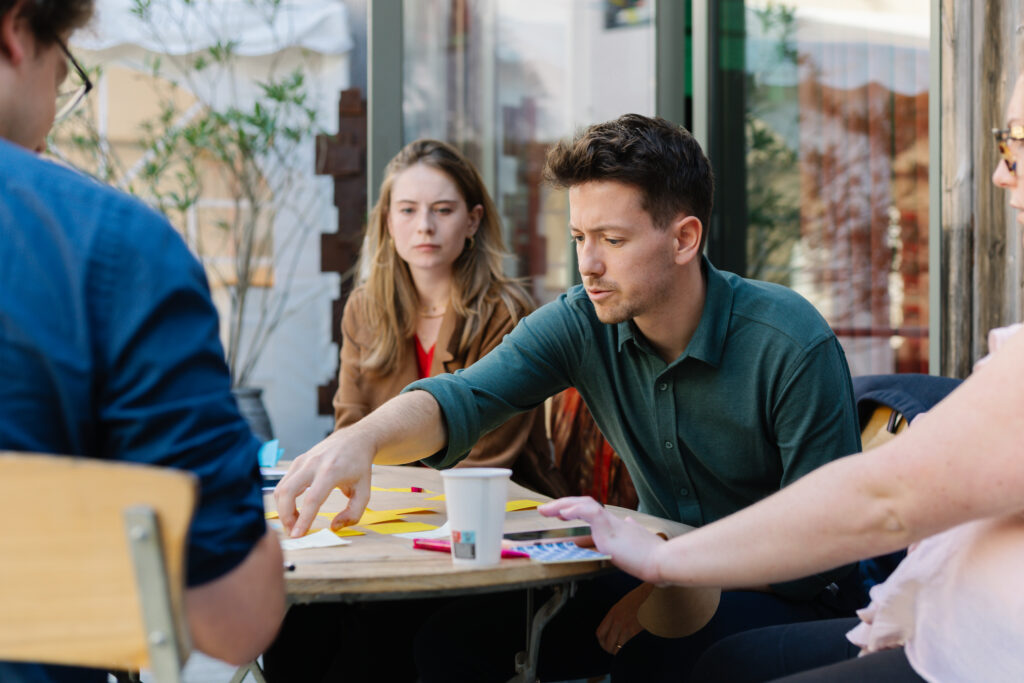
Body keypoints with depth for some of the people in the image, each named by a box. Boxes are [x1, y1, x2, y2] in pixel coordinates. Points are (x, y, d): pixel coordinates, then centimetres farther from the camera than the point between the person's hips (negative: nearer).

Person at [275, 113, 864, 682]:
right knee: (458, 625, -12)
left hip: (788, 594, -4)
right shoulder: (582, 324, -7)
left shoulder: (793, 346, -22)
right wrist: (360, 439, -41)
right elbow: (463, 397, -20)